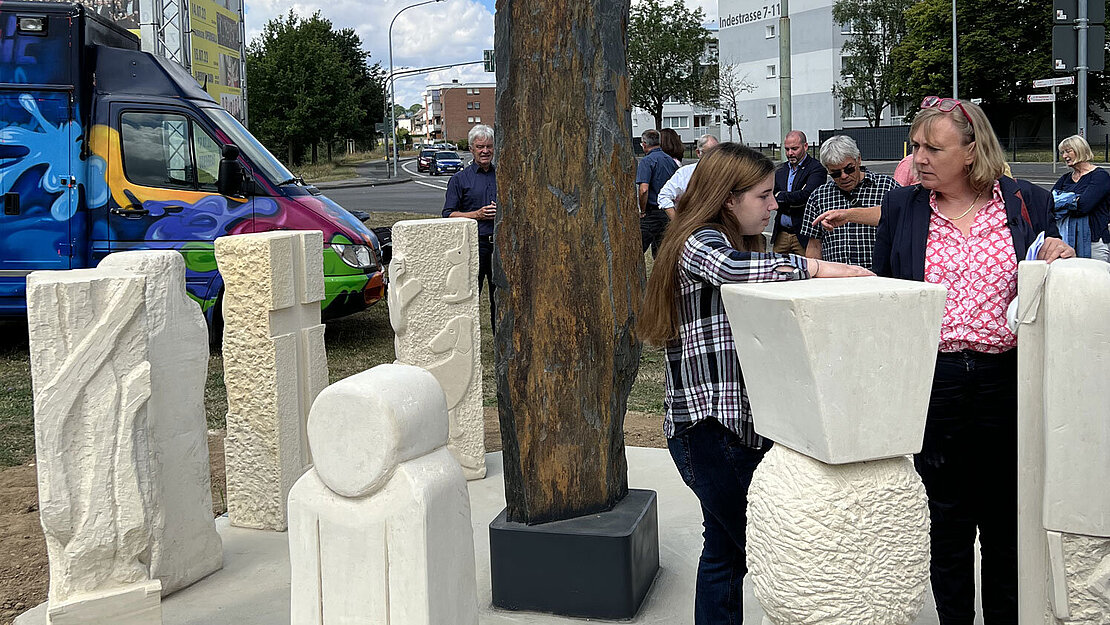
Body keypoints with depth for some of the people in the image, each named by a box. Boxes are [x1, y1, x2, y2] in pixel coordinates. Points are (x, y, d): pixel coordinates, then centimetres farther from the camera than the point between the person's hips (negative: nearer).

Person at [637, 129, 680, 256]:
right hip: (668, 212, 7)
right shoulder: (671, 161, 12)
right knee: (660, 252, 12)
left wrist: (642, 211, -11)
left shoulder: (647, 161, -11)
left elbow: (643, 189, -23)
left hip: (652, 213, -7)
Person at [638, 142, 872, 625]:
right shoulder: (700, 244, -9)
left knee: (727, 546, 15)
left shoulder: (740, 243, 22)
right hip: (711, 426, -10)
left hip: (742, 421, 10)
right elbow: (731, 267, -33)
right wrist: (815, 267, -30)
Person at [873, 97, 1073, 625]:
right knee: (945, 517, 11)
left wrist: (1061, 256, -11)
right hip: (931, 384, 1)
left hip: (1007, 382, 0)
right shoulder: (902, 207, 4)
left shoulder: (1029, 203, 2)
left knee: (1006, 520, 11)